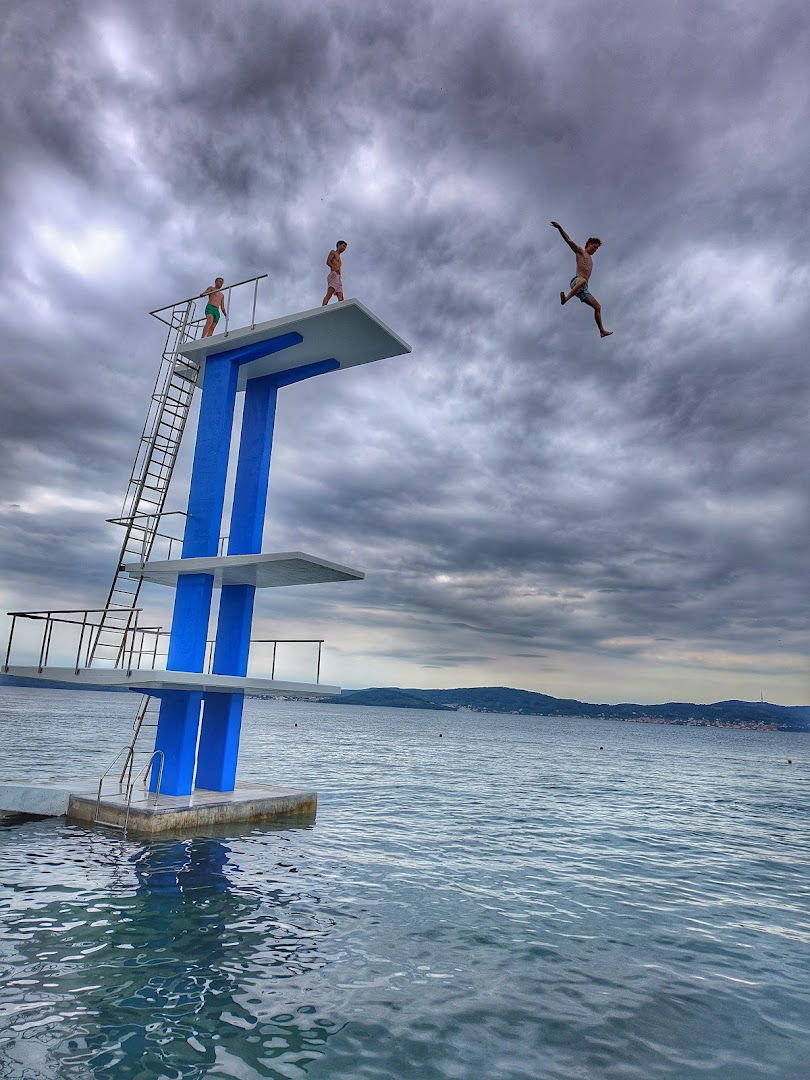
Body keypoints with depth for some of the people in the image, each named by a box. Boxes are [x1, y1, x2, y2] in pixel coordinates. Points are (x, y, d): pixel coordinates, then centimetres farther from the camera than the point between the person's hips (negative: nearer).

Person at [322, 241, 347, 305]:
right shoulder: (333, 252, 14)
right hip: (334, 275, -8)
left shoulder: (339, 258, 36)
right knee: (329, 294, -28)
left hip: (339, 278, 8)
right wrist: (335, 269, -18)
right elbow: (328, 262, -3)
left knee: (340, 298, -12)